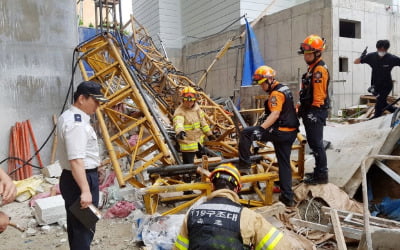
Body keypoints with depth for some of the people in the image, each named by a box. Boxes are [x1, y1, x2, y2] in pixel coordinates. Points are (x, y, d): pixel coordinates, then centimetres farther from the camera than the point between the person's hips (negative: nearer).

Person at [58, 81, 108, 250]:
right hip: (80, 179, -11)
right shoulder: (76, 123, -22)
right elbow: (76, 160, -30)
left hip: (71, 178, 11)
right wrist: (85, 190, -32)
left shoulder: (68, 117, 13)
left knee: (76, 225, 22)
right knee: (83, 228, -3)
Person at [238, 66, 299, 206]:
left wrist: (261, 128, -37)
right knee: (284, 164, 13)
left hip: (279, 132, -10)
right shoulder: (284, 89, 17)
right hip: (291, 132, 10)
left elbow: (275, 115, -28)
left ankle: (244, 163, -1)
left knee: (246, 133, -8)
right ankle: (287, 198, 18)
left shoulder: (276, 93, -14)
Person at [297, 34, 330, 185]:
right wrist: (302, 108, 23)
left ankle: (322, 175, 4)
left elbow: (318, 95, -21)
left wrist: (313, 112, -21)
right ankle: (319, 171, 28)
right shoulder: (312, 68, 18)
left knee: (317, 144, -5)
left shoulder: (319, 69, -15)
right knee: (313, 143, 17)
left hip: (316, 112, -11)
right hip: (310, 112, 11)